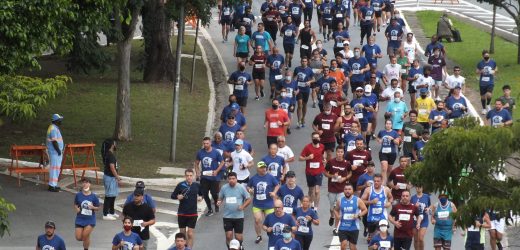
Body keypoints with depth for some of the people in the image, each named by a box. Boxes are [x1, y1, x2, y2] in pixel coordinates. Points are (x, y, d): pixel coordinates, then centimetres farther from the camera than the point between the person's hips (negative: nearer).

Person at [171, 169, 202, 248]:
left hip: (193, 214, 0)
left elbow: (201, 194, 19)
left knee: (190, 234, -6)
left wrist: (200, 197, -3)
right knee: (182, 233, 10)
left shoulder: (197, 185, 1)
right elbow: (173, 195, 3)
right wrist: (177, 197, -18)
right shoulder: (181, 185, -4)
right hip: (181, 213, 0)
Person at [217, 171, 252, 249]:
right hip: (227, 216, 1)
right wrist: (219, 202, -11)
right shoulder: (224, 188, 0)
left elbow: (249, 199, 2)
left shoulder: (241, 188, -5)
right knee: (228, 236, -5)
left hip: (239, 216, -1)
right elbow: (220, 198, 13)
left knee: (238, 237, 3)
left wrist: (243, 206, -15)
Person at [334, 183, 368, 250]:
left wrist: (358, 215, -18)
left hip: (354, 228, -1)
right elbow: (336, 210, 17)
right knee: (343, 245, -13)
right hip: (342, 227, 1)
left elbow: (365, 210, 1)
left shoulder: (358, 200, -4)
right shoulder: (340, 201, 1)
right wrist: (337, 216, -4)